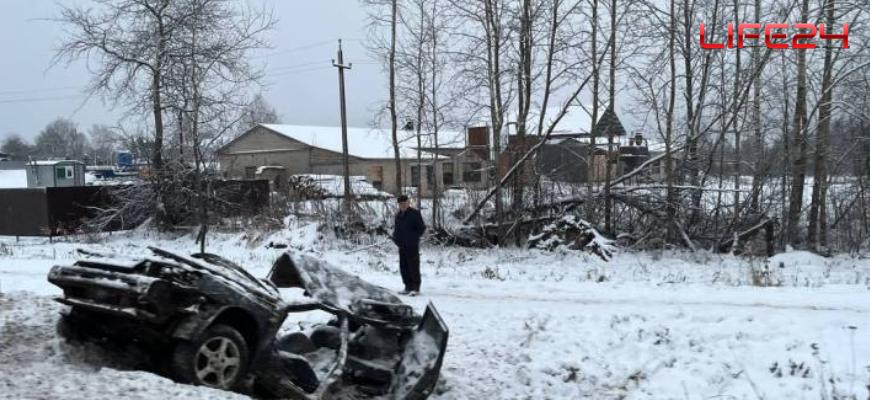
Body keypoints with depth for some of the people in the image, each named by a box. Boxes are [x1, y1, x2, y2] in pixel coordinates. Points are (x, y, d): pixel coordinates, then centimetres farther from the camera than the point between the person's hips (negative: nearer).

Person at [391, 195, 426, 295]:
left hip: (412, 246, -7)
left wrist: (414, 238, -10)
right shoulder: (398, 215, 14)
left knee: (413, 267, -5)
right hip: (402, 246, 7)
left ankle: (416, 288, 0)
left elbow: (422, 228, -6)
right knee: (403, 267, 9)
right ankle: (408, 287, 18)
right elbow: (396, 228, 24)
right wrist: (396, 238, 9)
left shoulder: (415, 213, -7)